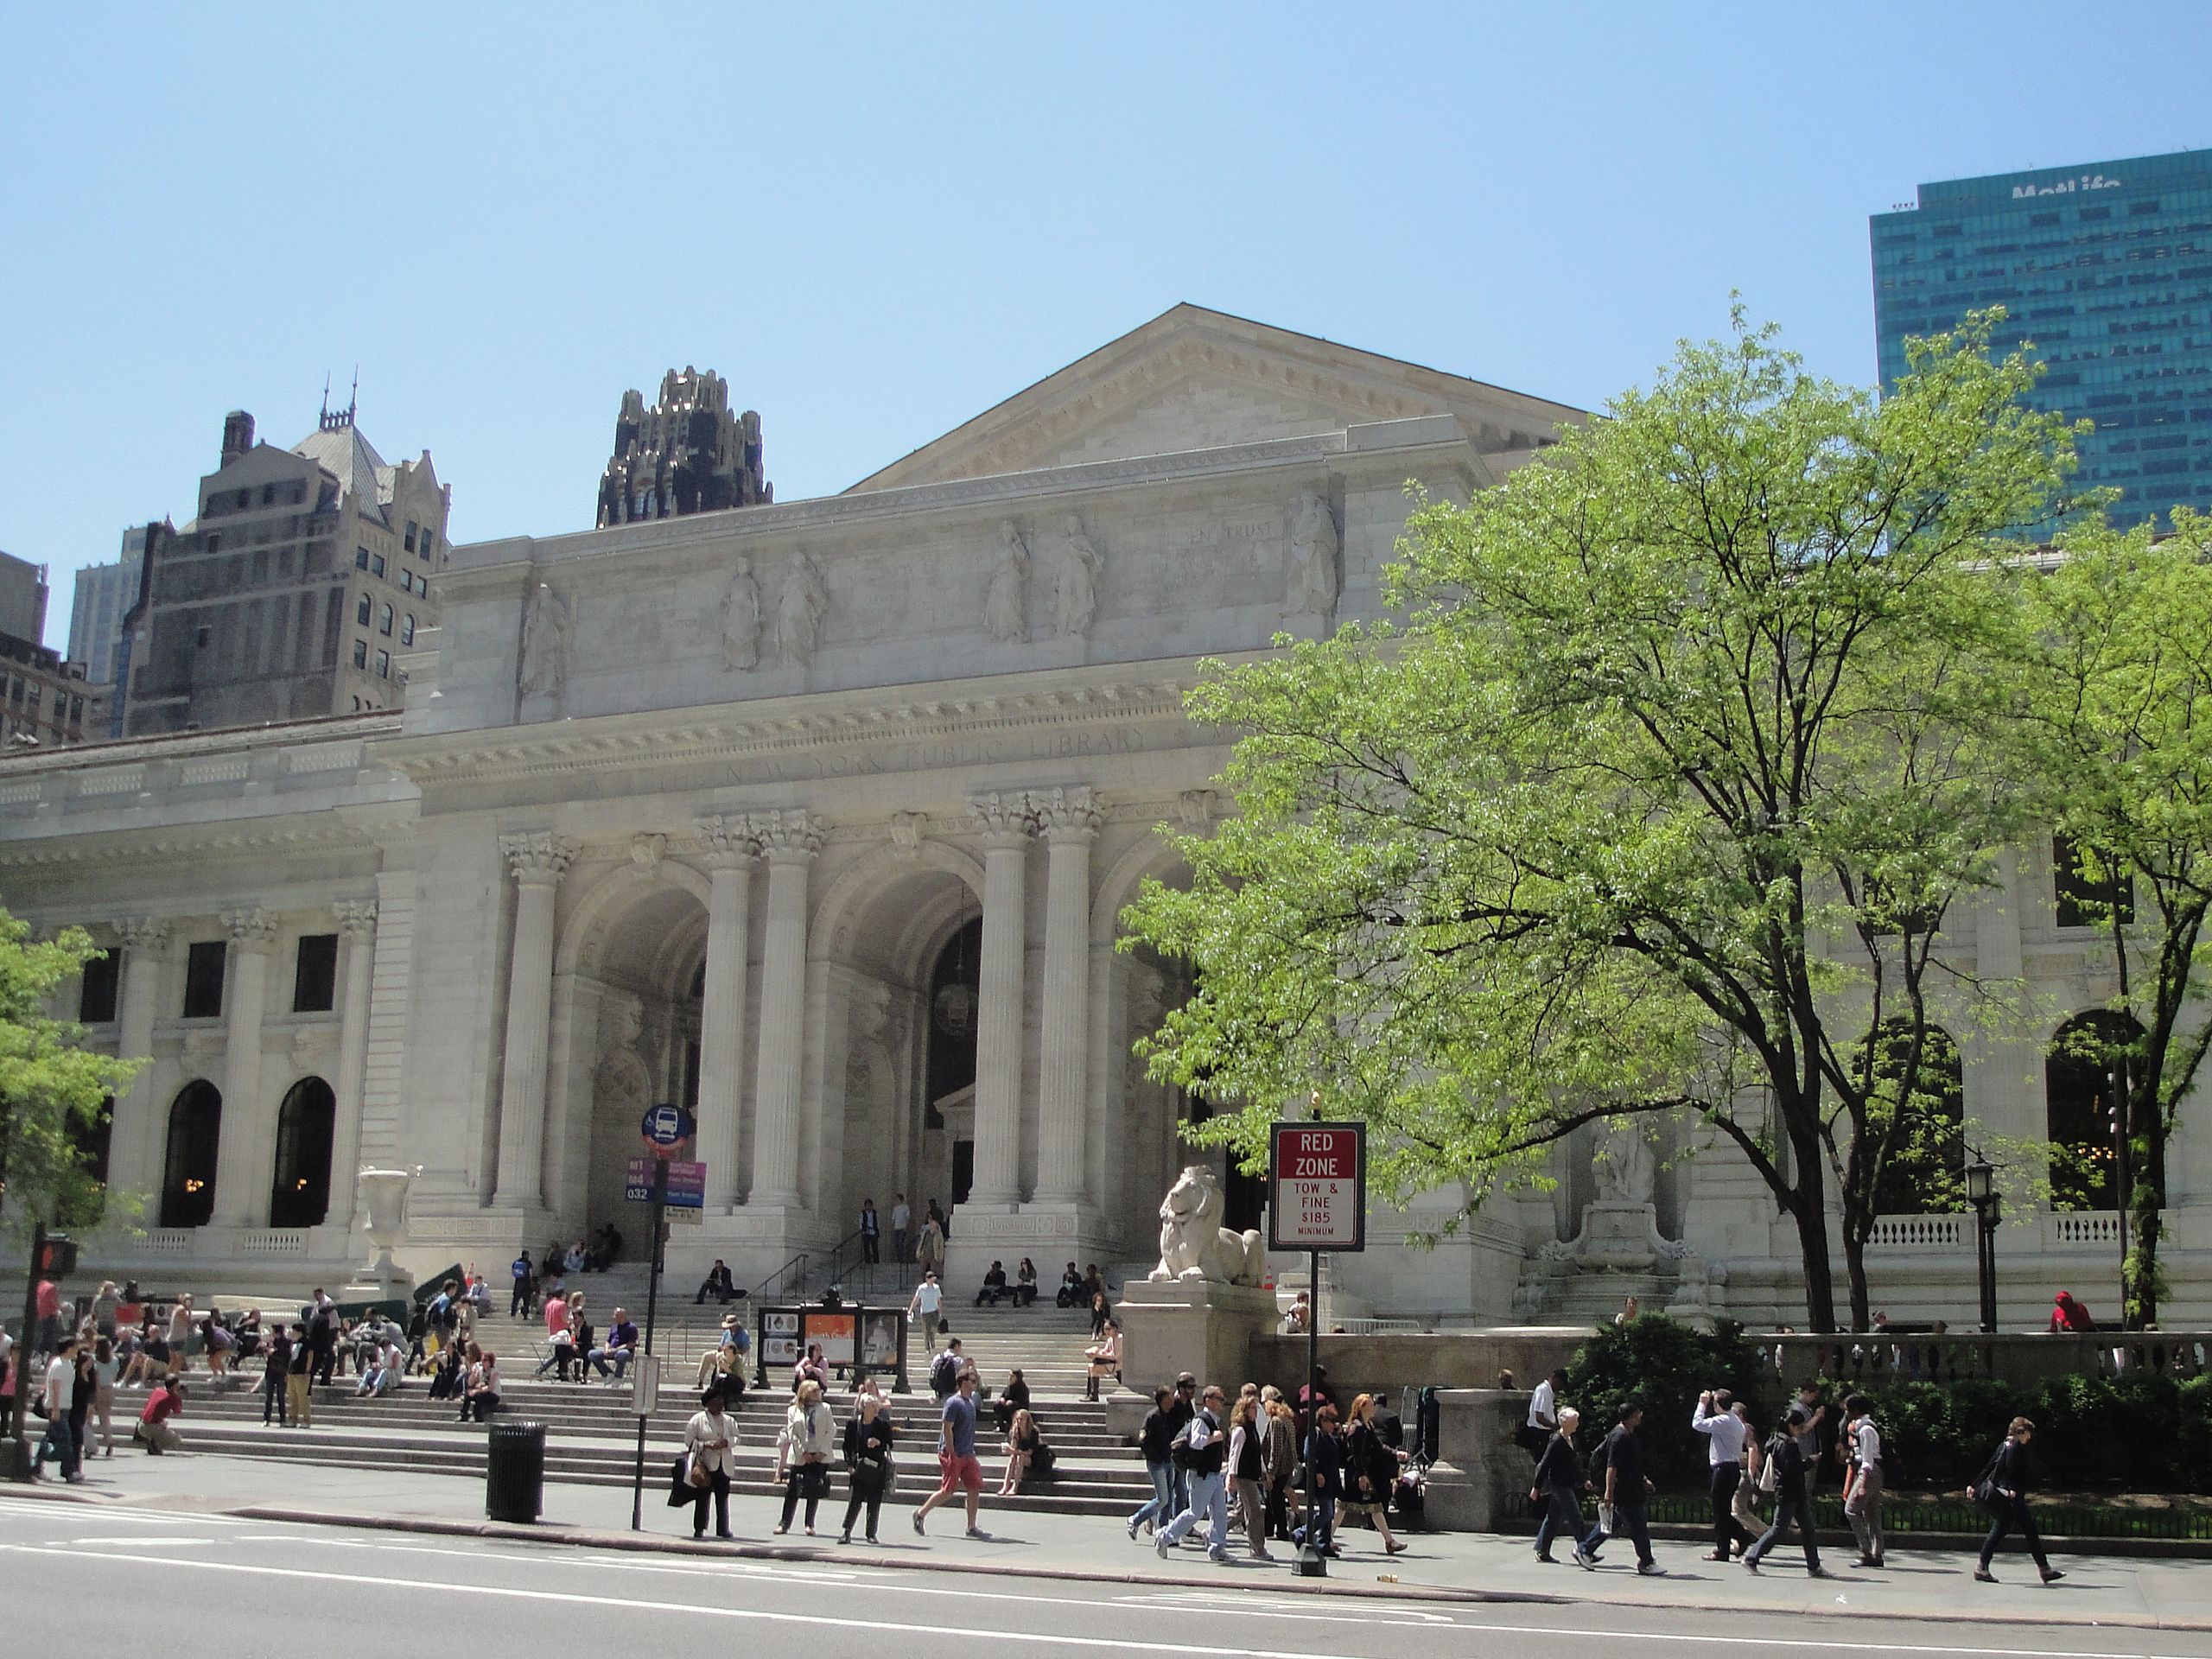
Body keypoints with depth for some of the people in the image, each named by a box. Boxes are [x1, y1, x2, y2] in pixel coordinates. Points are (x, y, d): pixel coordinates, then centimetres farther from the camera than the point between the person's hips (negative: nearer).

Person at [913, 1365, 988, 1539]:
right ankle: (920, 1514, 15)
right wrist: (952, 1455, -20)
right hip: (953, 1454, -8)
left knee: (975, 1488, 1)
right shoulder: (954, 1403, -14)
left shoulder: (971, 1401, 13)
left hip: (967, 1455, 8)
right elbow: (947, 1429, -18)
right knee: (947, 1491, -3)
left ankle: (971, 1527, 6)